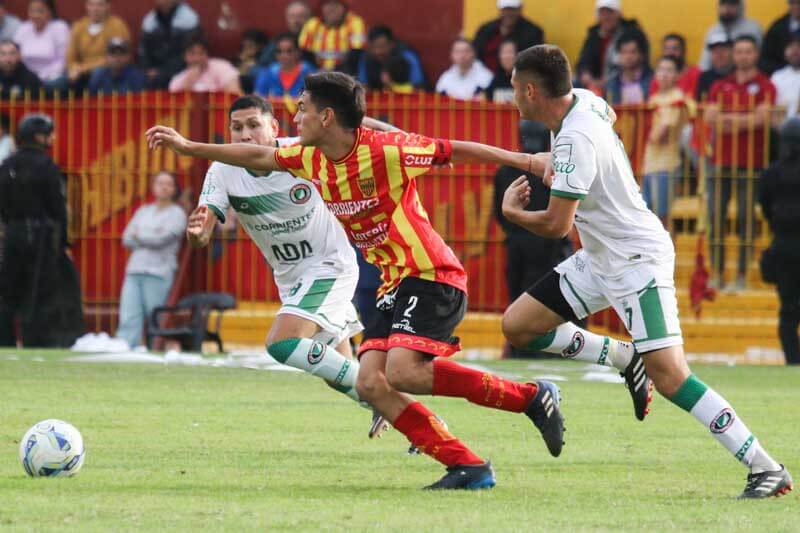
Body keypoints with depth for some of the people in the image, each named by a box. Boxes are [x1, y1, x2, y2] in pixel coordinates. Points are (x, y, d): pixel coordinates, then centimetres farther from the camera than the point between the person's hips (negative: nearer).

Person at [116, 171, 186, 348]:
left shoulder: (177, 214, 5)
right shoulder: (143, 211, 21)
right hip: (134, 270, 4)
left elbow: (162, 238, -9)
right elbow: (127, 239, 10)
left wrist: (139, 236, 5)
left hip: (158, 273, -4)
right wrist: (150, 238, -5)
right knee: (128, 319, -8)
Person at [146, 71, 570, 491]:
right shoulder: (311, 160, 7)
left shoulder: (385, 149, -15)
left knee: (402, 371, -26)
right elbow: (258, 158, 20)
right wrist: (188, 147, 22)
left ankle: (532, 397, -14)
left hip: (433, 277, -8)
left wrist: (526, 162, -7)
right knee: (370, 384, -7)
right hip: (395, 284, 8)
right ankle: (467, 466, -7)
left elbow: (458, 151, -8)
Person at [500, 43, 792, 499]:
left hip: (638, 261, -10)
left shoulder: (576, 141, -26)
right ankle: (626, 360, 18)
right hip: (599, 260, 10)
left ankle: (767, 469, -15)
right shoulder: (584, 100, 1)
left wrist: (511, 210, -4)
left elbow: (556, 225, -25)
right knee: (518, 326, 6)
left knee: (670, 378, -18)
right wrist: (550, 159, 17)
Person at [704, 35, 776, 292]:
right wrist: (744, 119, -8)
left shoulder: (764, 86, 3)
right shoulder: (720, 86, 14)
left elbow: (761, 117, -11)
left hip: (750, 162, -4)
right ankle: (717, 273, 5)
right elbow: (710, 117, 2)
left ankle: (742, 275, -1)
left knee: (746, 218, -4)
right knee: (716, 217, 0)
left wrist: (726, 120, -6)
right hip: (721, 160, 4)